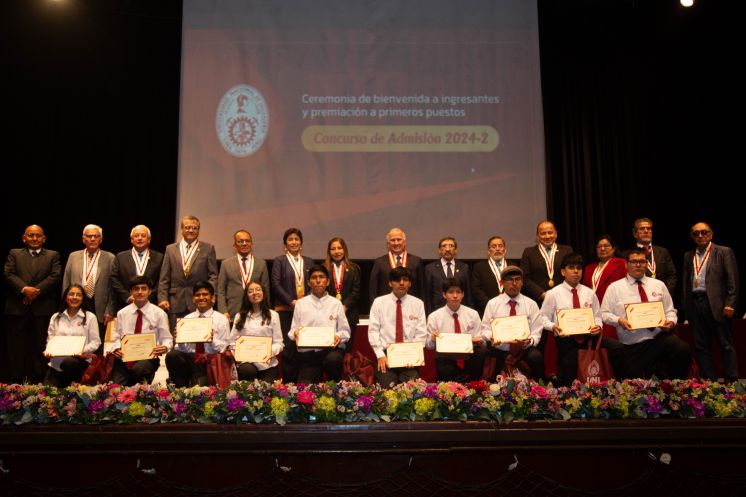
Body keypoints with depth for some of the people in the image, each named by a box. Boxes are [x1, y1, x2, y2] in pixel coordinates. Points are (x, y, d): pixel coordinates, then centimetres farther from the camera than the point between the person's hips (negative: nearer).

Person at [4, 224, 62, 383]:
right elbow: (8, 274, 0)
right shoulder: (14, 254, 14)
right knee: (16, 345, 2)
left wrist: (36, 290, -13)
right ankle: (15, 381, 6)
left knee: (40, 345, 1)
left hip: (43, 307, 0)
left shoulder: (53, 256, 12)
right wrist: (24, 289, -16)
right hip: (17, 306, 1)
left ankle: (37, 380, 5)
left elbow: (55, 276, -2)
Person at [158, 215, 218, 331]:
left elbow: (213, 275, 4)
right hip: (175, 304, 2)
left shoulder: (208, 248, 8)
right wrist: (162, 298, 0)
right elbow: (164, 278, 11)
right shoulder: (171, 249, 13)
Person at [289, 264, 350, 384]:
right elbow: (293, 331, 12)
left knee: (333, 359, -35)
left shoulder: (336, 303, 10)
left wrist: (339, 336, -13)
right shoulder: (300, 303, 12)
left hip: (332, 349, 0)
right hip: (307, 352, 0)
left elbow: (345, 330, 9)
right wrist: (295, 333, -12)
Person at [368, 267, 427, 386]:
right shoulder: (379, 302, 8)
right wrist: (380, 355, -10)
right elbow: (373, 331, 2)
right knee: (385, 386, -23)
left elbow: (421, 334, 5)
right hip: (386, 353, 0)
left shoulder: (418, 304, 10)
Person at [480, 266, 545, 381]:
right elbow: (485, 329, 6)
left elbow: (536, 333, 3)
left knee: (536, 356, -32)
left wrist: (530, 341, -19)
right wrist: (491, 338, -17)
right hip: (499, 351, 0)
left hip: (525, 350, 0)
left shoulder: (531, 304, 9)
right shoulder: (492, 304, 9)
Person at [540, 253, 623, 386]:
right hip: (565, 339, -2)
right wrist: (553, 327, -19)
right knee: (568, 382, -7)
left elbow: (597, 316, 13)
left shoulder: (589, 293, 11)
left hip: (588, 335, 3)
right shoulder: (553, 294, 1)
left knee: (617, 347, -21)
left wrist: (598, 326, -9)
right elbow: (544, 318, 2)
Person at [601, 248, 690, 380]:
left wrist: (671, 322, -4)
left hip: (660, 336, 2)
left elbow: (669, 310, 18)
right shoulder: (614, 288, 6)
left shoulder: (659, 285, 16)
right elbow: (604, 314, 4)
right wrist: (619, 320, -15)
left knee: (683, 350, -28)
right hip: (633, 346, -2)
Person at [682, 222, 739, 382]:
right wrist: (686, 305, 9)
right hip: (695, 304, 5)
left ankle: (732, 381, 3)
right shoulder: (688, 256, 16)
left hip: (716, 304, -5)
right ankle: (709, 380, 14)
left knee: (725, 344, -1)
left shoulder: (724, 252, 1)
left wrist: (730, 304, -12)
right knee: (701, 346, 7)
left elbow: (733, 280, -4)